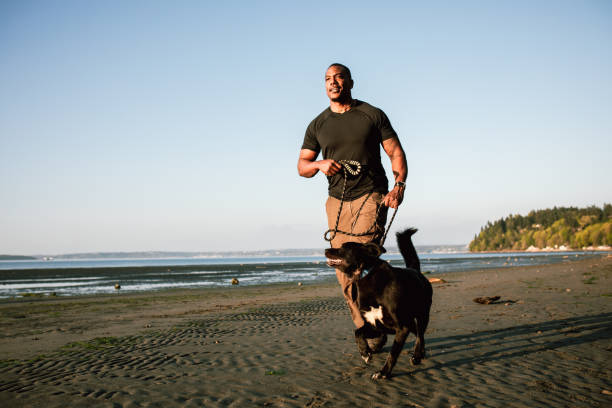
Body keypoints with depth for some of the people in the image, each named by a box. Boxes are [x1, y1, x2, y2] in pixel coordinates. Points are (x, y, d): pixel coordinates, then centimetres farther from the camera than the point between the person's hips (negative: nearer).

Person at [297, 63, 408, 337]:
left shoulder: (373, 115, 4)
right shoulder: (318, 125, 11)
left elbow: (396, 153, 4)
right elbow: (302, 166, 11)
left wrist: (399, 185, -13)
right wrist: (320, 164, -12)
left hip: (371, 195, -4)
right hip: (337, 201, 4)